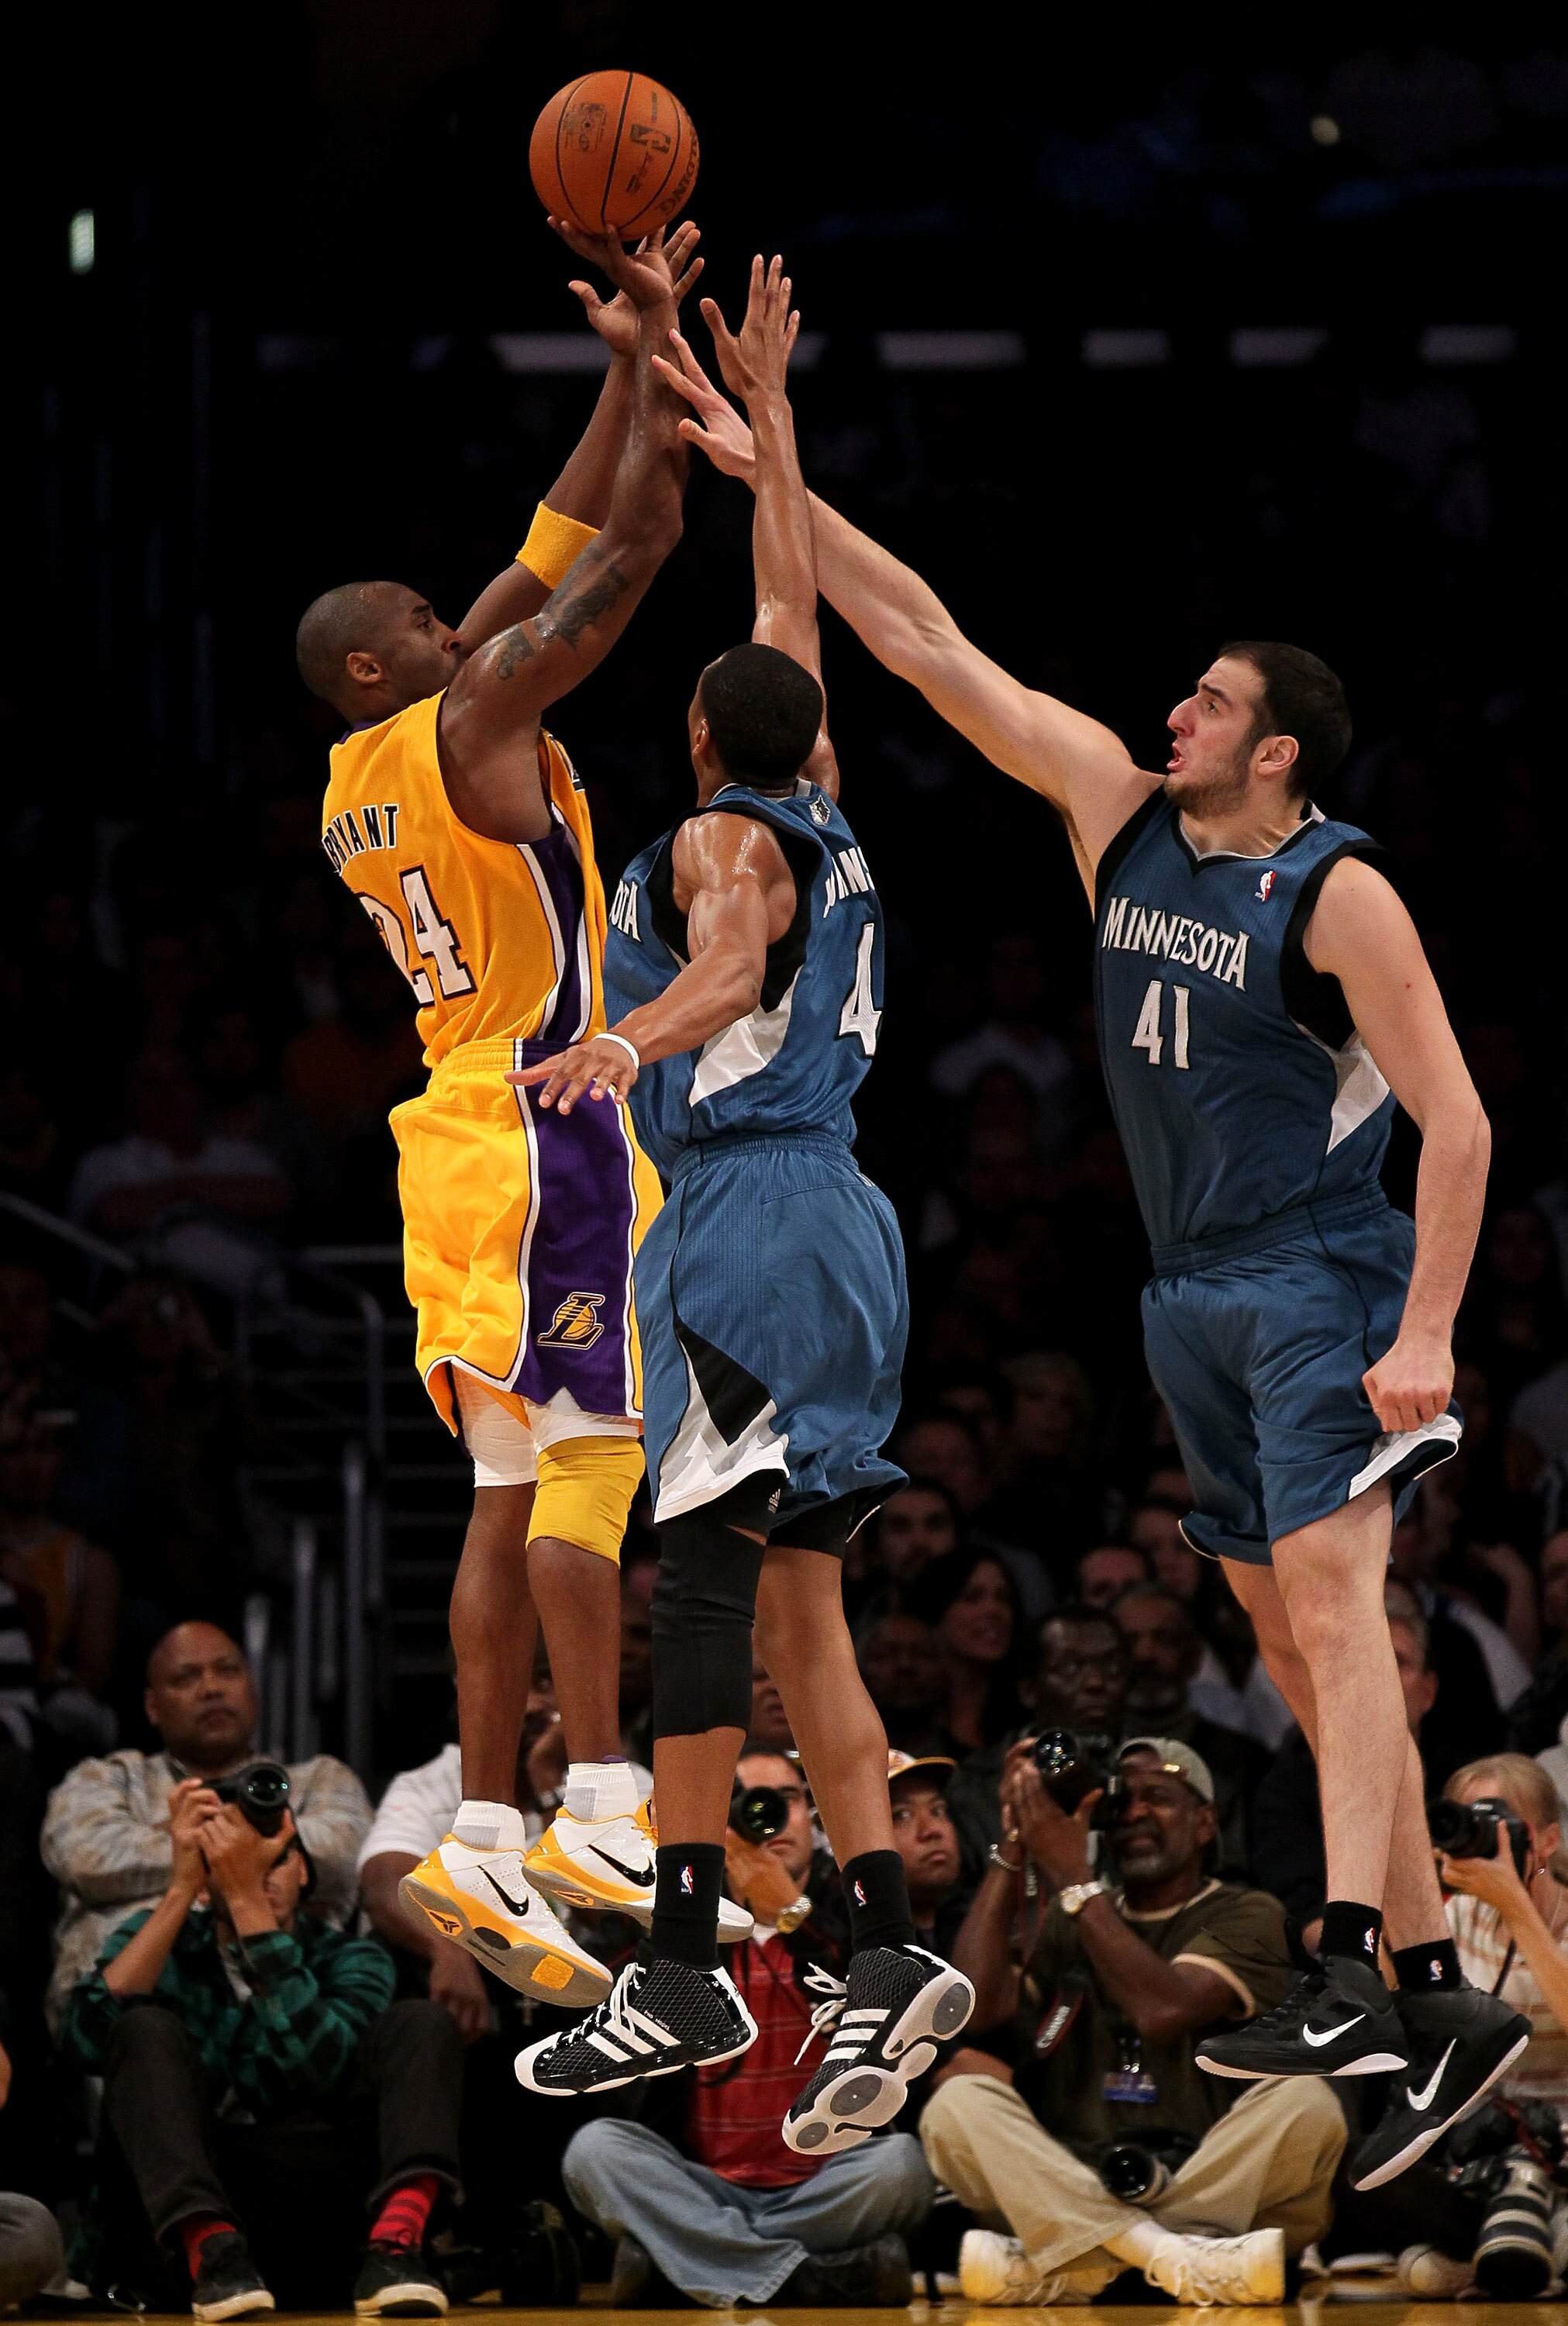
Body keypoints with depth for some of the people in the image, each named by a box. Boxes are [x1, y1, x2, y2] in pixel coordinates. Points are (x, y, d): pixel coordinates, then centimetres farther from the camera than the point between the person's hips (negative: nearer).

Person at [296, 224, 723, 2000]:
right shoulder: (465, 726, -9)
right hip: (544, 1135, -9)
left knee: (515, 1496, 7)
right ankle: (600, 1818, -18)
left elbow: (555, 556, 20)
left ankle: (484, 1843, 3)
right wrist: (652, 366, -1)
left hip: (461, 1140, 9)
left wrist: (624, 376, 19)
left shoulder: (363, 780, 15)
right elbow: (629, 557, -9)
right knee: (584, 1468, -12)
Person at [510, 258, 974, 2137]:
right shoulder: (818, 823, 18)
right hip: (827, 1213, 9)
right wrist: (764, 405, 40)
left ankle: (681, 1970, -19)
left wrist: (631, 1039, -47)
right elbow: (791, 591, 31)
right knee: (793, 1605, 6)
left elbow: (731, 963, -28)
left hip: (751, 1217, -9)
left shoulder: (726, 837, -4)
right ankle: (884, 1955, -4)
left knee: (701, 1572, -13)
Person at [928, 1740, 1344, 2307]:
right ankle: (1174, 2255, -42)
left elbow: (1163, 2013, -13)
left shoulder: (1246, 1916, 8)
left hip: (1214, 2176, -2)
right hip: (1077, 2184, 2)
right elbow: (978, 2004, 1)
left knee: (1305, 2101, -30)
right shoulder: (1069, 1922, 21)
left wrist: (1072, 1877, -9)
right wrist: (1012, 1850, 2)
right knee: (959, 2101, -22)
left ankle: (1068, 2267, -38)